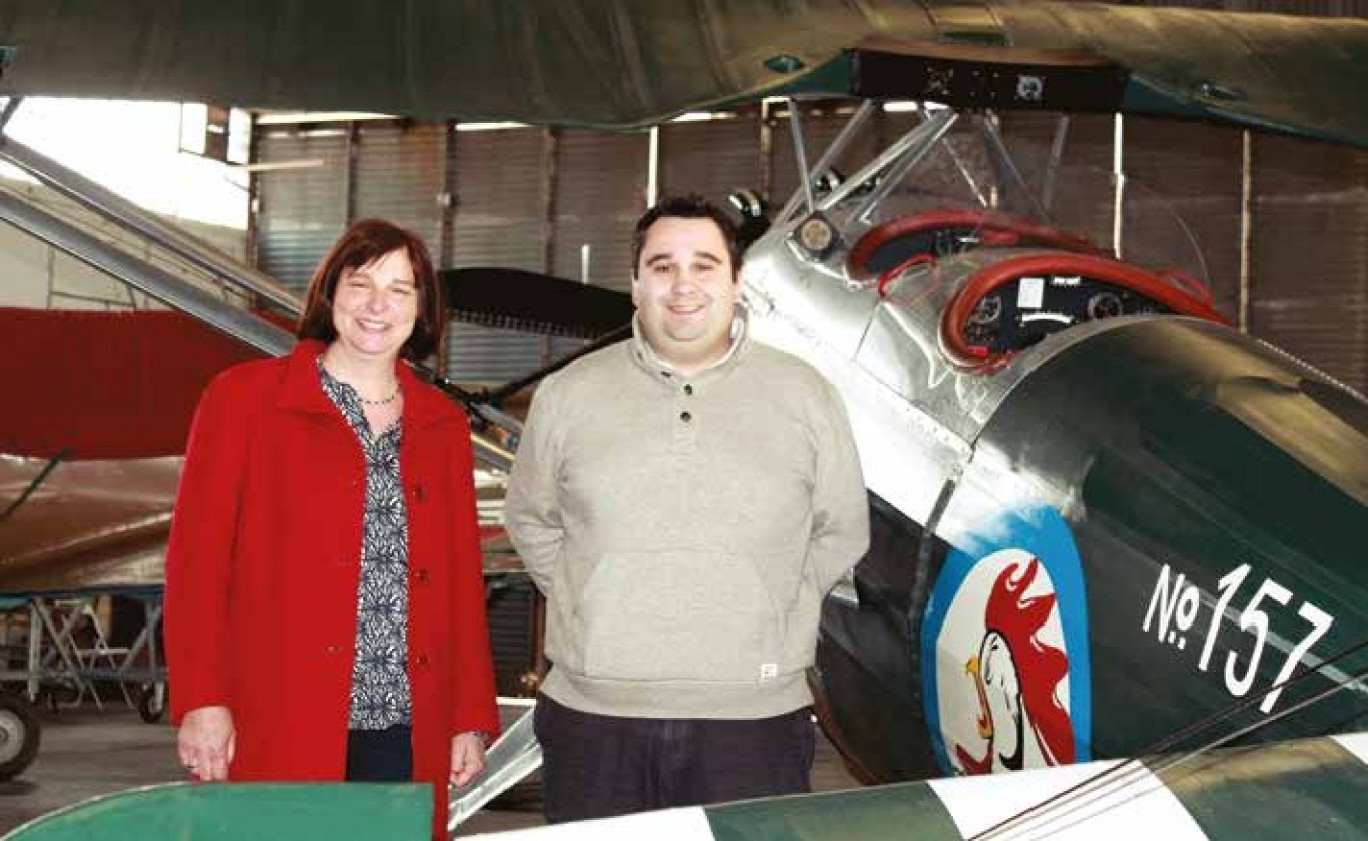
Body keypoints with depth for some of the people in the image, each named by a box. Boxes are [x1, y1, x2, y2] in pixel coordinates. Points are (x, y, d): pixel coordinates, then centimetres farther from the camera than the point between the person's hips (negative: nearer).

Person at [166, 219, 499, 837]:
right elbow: (198, 556, -2)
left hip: (407, 736, 4)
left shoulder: (442, 425, 15)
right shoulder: (244, 398, 2)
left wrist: (472, 717, 8)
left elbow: (463, 578, 14)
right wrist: (201, 702, -10)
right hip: (278, 735, -3)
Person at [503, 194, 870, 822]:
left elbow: (841, 532, 13)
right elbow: (530, 521, 17)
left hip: (753, 719, 0)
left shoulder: (805, 396, 4)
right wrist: (592, 609, 8)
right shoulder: (567, 397, 5)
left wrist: (768, 618, 7)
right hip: (592, 719, 1)